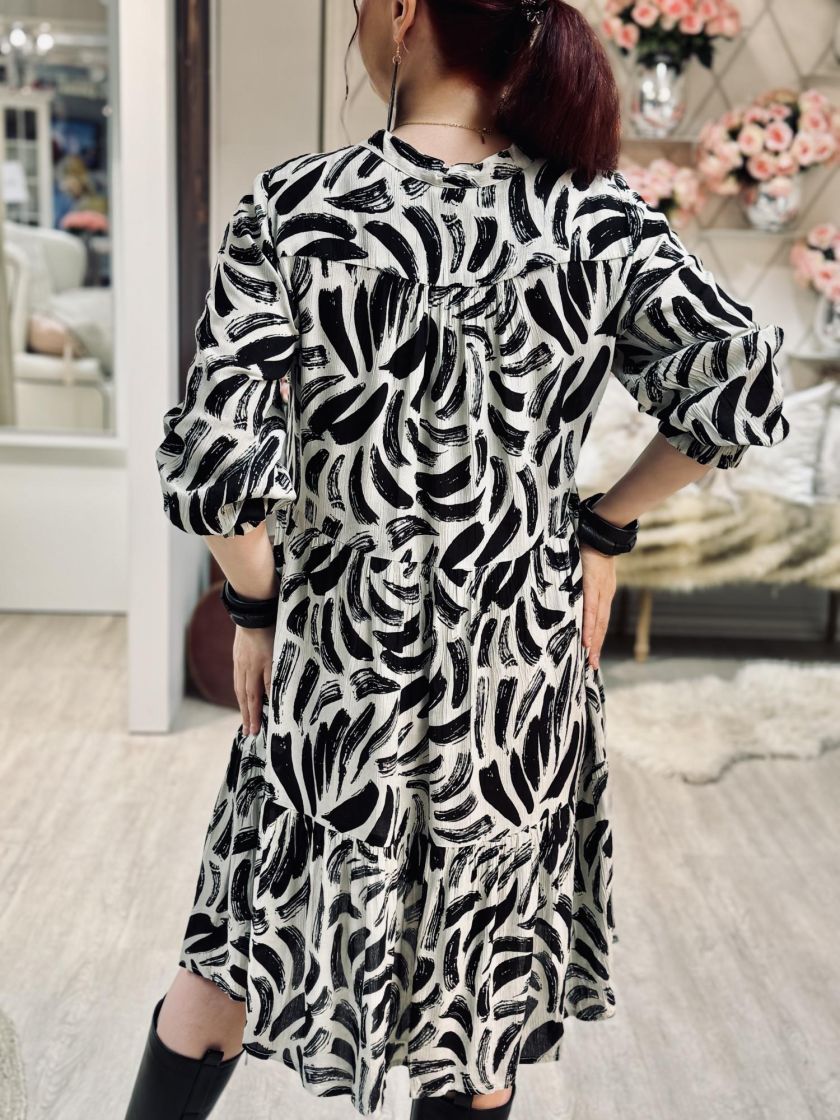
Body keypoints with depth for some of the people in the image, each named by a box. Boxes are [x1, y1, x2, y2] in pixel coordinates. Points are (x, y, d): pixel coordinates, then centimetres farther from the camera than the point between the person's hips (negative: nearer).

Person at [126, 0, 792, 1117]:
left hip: (338, 670, -1)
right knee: (478, 1027, 22)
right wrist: (603, 526, 1)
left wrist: (256, 605, -2)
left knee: (239, 952, 25)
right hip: (523, 679, 2)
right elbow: (740, 387, -13)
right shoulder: (600, 218, -8)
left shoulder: (292, 207, -14)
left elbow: (214, 466, -19)